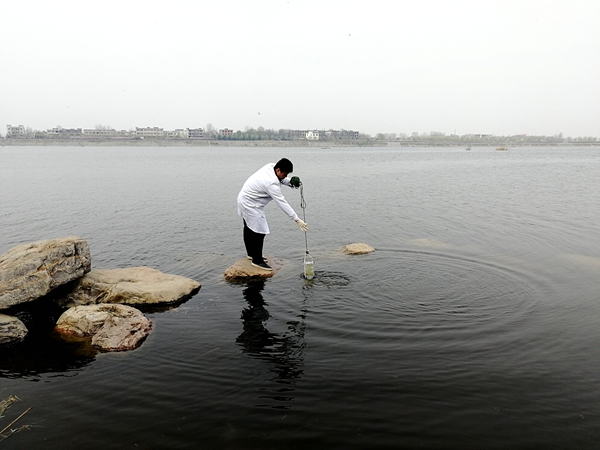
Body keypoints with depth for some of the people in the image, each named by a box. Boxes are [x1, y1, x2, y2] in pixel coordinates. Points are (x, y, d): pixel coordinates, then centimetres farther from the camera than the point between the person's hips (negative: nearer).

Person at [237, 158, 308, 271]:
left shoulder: (271, 166, -9)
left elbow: (281, 179, 11)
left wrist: (290, 182, -11)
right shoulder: (272, 184, -34)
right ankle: (257, 260, 1)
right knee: (259, 231, -9)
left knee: (249, 229, 22)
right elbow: (282, 203, -34)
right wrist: (297, 220, -32)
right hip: (250, 205, -11)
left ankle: (251, 253, 38)